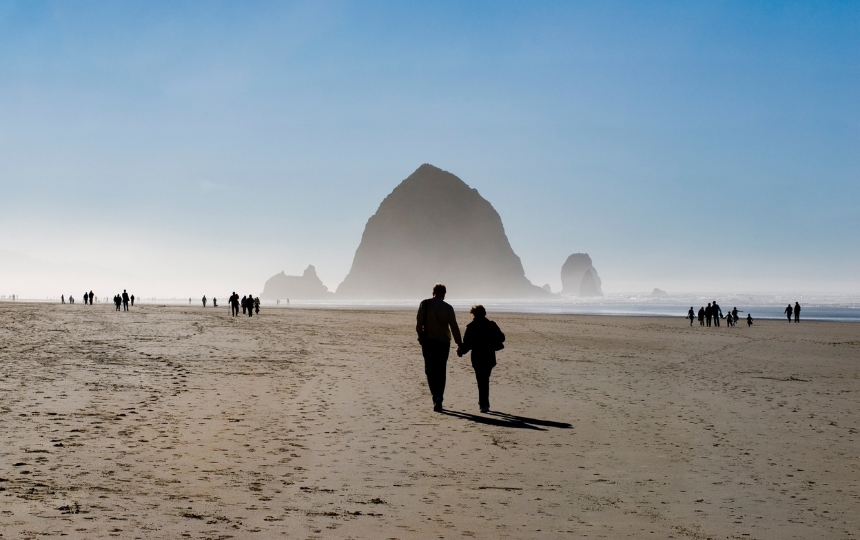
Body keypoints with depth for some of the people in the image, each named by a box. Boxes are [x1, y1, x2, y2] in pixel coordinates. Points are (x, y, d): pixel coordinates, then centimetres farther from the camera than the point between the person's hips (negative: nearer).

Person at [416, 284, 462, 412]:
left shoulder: (424, 304, -1)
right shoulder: (448, 308, -1)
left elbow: (419, 324, -4)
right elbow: (454, 327, -2)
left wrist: (421, 336, 13)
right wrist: (459, 343, 4)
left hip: (428, 341, 0)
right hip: (443, 342, 0)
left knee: (430, 370, 6)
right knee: (441, 371, 10)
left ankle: (436, 396, -13)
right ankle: (439, 399, 7)